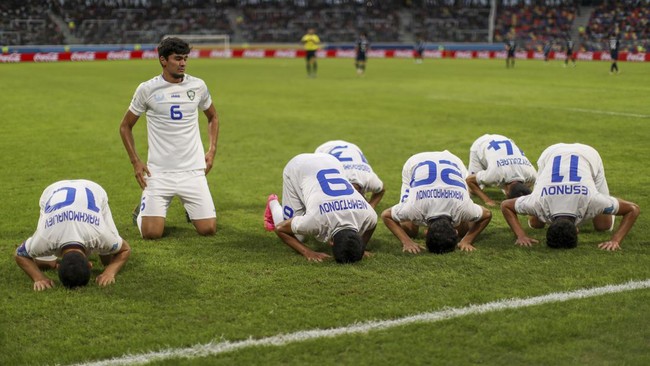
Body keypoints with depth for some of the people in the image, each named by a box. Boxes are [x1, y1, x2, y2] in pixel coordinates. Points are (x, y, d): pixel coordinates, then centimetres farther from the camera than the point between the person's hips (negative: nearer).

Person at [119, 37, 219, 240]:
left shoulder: (198, 86, 3)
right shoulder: (147, 89, -3)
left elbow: (213, 118, 21)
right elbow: (125, 126, 8)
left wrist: (212, 149, 8)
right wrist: (135, 162, 0)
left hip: (193, 170, 2)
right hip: (158, 172, -2)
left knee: (208, 229, -7)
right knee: (151, 233, -14)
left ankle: (189, 206, 28)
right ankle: (142, 210, 23)